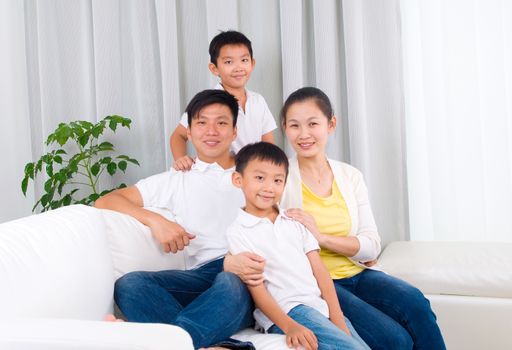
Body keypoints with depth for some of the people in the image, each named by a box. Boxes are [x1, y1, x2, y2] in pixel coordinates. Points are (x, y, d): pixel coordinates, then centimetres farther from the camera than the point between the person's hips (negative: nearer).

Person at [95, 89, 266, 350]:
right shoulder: (176, 181, 20)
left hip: (246, 281, -1)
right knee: (129, 284, -28)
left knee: (230, 283, -38)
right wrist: (154, 220, -5)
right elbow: (105, 201, 15)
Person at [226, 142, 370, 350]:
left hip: (322, 307, 6)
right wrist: (289, 327, -18)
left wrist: (337, 318, -2)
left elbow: (320, 271, 9)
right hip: (285, 312, -5)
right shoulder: (238, 232, 0)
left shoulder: (295, 221, 16)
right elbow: (256, 289, -6)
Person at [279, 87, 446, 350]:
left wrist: (323, 237, -16)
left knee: (415, 303, -25)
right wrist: (354, 250, -13)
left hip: (357, 273, 4)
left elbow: (372, 245, 1)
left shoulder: (350, 176, 7)